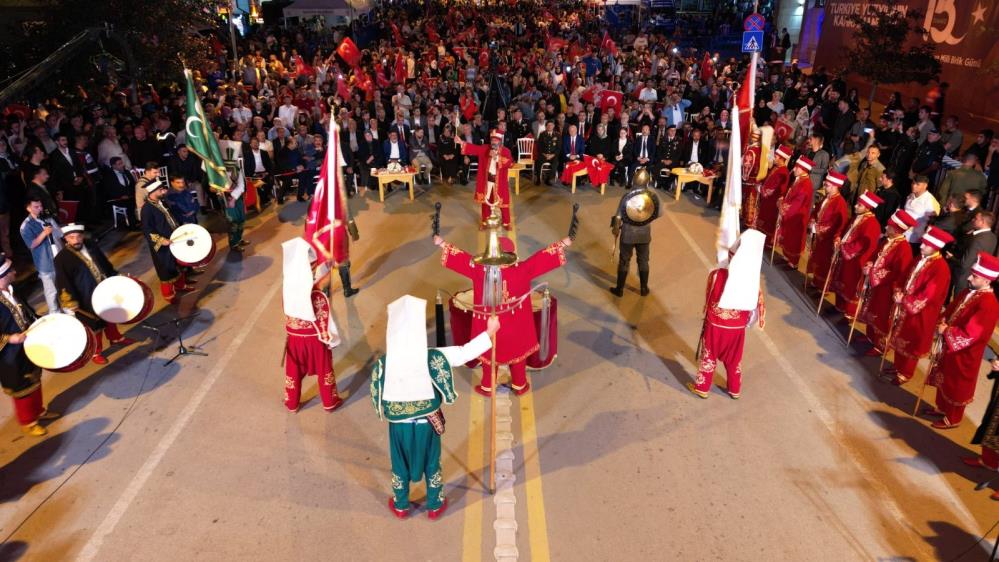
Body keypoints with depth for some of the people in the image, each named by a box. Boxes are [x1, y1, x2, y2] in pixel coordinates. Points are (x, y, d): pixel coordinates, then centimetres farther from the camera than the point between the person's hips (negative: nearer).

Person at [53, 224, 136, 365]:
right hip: (87, 299, -6)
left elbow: (105, 263, 12)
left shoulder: (92, 246, -2)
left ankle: (115, 338, 48)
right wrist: (70, 302, -29)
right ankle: (96, 352, 26)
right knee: (95, 325, 7)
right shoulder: (62, 258, -20)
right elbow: (63, 284, -22)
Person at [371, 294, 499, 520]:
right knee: (432, 463, 21)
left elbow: (376, 396, -7)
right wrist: (489, 332, -9)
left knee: (400, 465, 23)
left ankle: (401, 506, 43)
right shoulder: (433, 357, -24)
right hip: (427, 423, -1)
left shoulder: (383, 364, -20)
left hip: (398, 424, 1)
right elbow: (464, 353, -17)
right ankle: (434, 506, 39)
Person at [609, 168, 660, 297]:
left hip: (628, 234, -2)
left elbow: (618, 217, -14)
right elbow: (657, 215, 0)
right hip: (644, 234, 2)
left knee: (624, 261, 14)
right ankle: (644, 289, 33)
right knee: (643, 261, 19)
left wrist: (616, 229, 3)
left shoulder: (626, 196, -19)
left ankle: (619, 289, 25)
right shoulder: (653, 196, -14)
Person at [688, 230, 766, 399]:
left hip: (715, 324, -2)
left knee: (708, 356, 17)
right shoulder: (752, 279, -15)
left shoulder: (716, 275, -21)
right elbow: (758, 303, -3)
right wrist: (760, 319, 16)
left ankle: (702, 387, 30)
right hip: (737, 327, 2)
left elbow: (708, 299, -7)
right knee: (734, 359, 21)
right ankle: (735, 390, 38)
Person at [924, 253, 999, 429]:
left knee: (957, 386, 10)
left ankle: (953, 419, 28)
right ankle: (942, 407, 44)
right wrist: (943, 322, -7)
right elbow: (950, 310, 12)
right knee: (944, 379, 24)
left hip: (964, 353, -8)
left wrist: (946, 331, -18)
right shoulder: (968, 292, -1)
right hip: (949, 345, 8)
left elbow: (970, 334, -29)